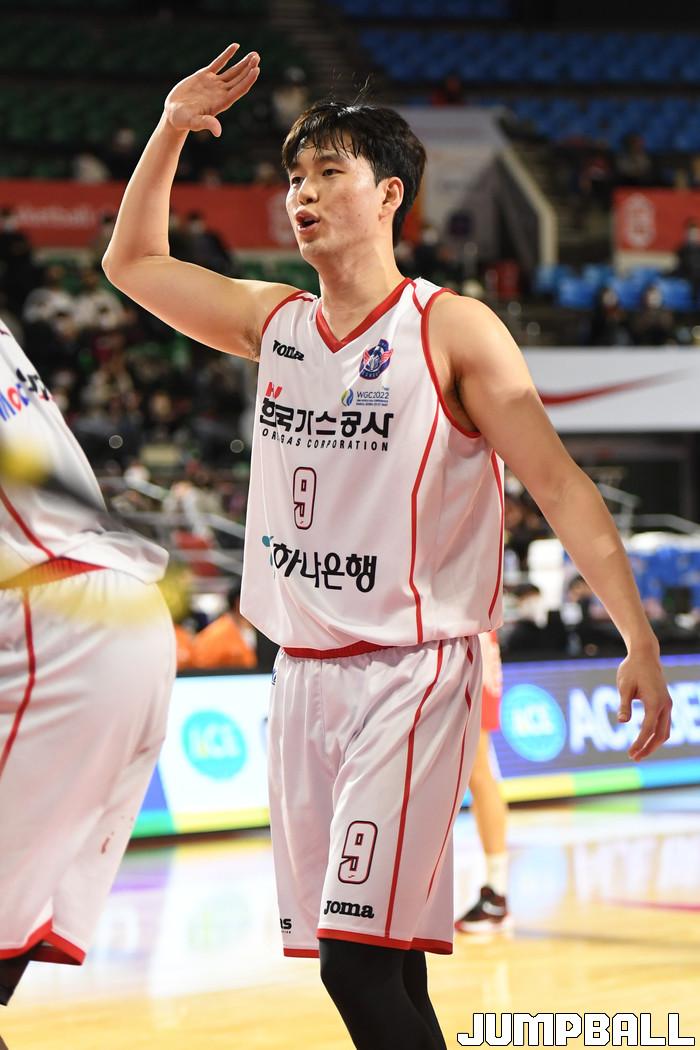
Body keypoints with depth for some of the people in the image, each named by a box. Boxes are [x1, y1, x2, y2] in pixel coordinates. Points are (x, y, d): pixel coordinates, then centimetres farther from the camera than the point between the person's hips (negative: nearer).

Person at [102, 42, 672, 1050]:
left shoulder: (452, 329, -6)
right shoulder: (272, 321, 10)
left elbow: (560, 486, -9)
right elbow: (132, 262, 23)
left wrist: (640, 640, -18)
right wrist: (174, 126, 12)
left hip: (410, 674, -6)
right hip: (303, 673, 6)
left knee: (360, 959, -17)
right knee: (378, 962, 6)